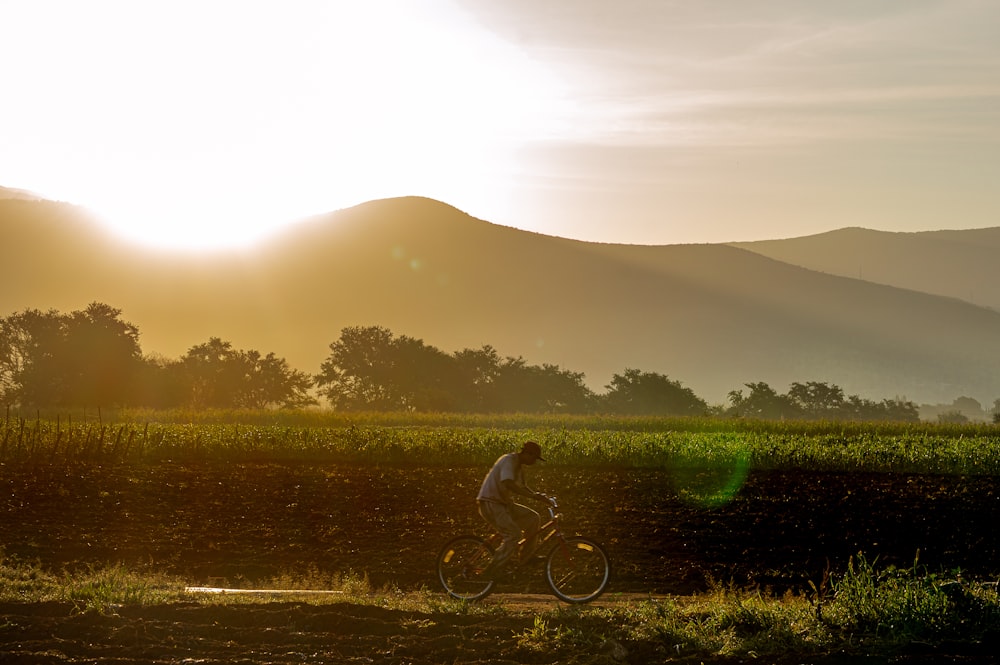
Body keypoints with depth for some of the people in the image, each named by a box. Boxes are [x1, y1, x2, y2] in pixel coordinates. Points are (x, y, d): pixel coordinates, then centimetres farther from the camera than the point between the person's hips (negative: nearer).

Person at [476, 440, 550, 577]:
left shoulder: (520, 465, 11)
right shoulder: (509, 461, -20)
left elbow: (522, 486, 25)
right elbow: (509, 484, -35)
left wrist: (537, 495, 6)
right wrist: (534, 496, -36)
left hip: (504, 503, 10)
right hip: (490, 504, -10)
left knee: (534, 519, 1)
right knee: (513, 534, -22)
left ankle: (527, 556, 12)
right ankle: (492, 571, -15)